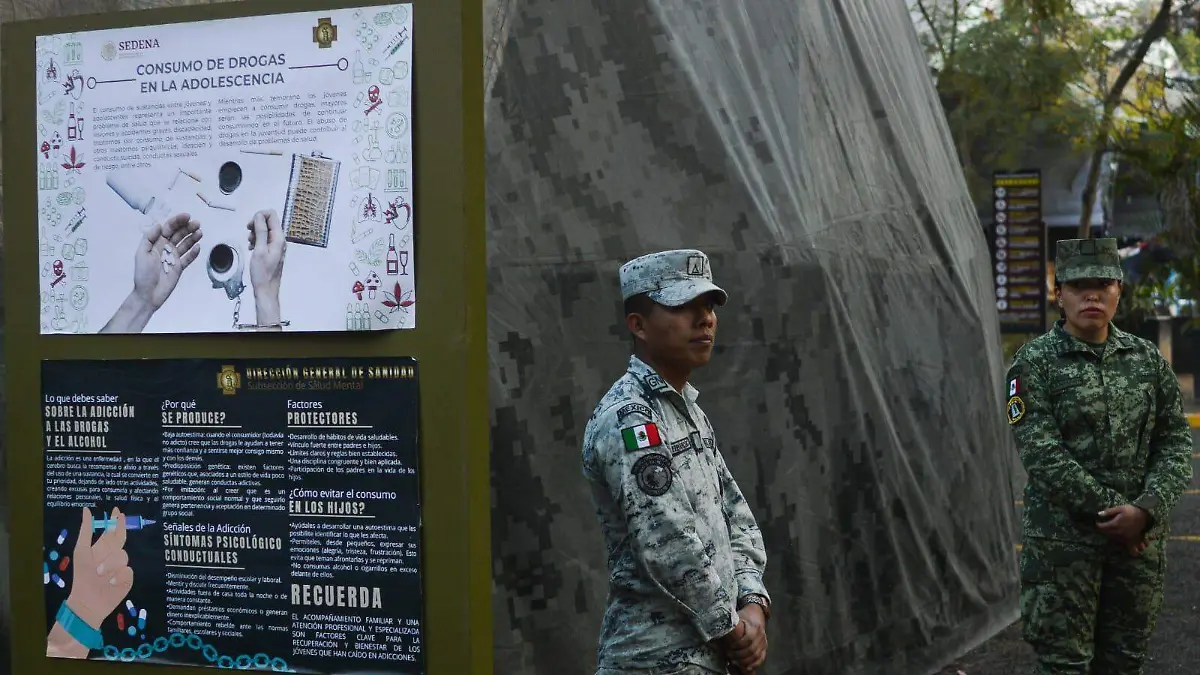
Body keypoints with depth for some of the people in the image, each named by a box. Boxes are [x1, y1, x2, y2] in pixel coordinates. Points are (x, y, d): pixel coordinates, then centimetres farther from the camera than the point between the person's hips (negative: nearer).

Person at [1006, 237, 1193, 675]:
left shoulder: (1147, 358, 8)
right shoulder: (1034, 363, -5)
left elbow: (1175, 441, 3)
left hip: (1141, 537, 4)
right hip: (1063, 538, -4)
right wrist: (1110, 511, -17)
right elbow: (1042, 454, -13)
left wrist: (1146, 510, -13)